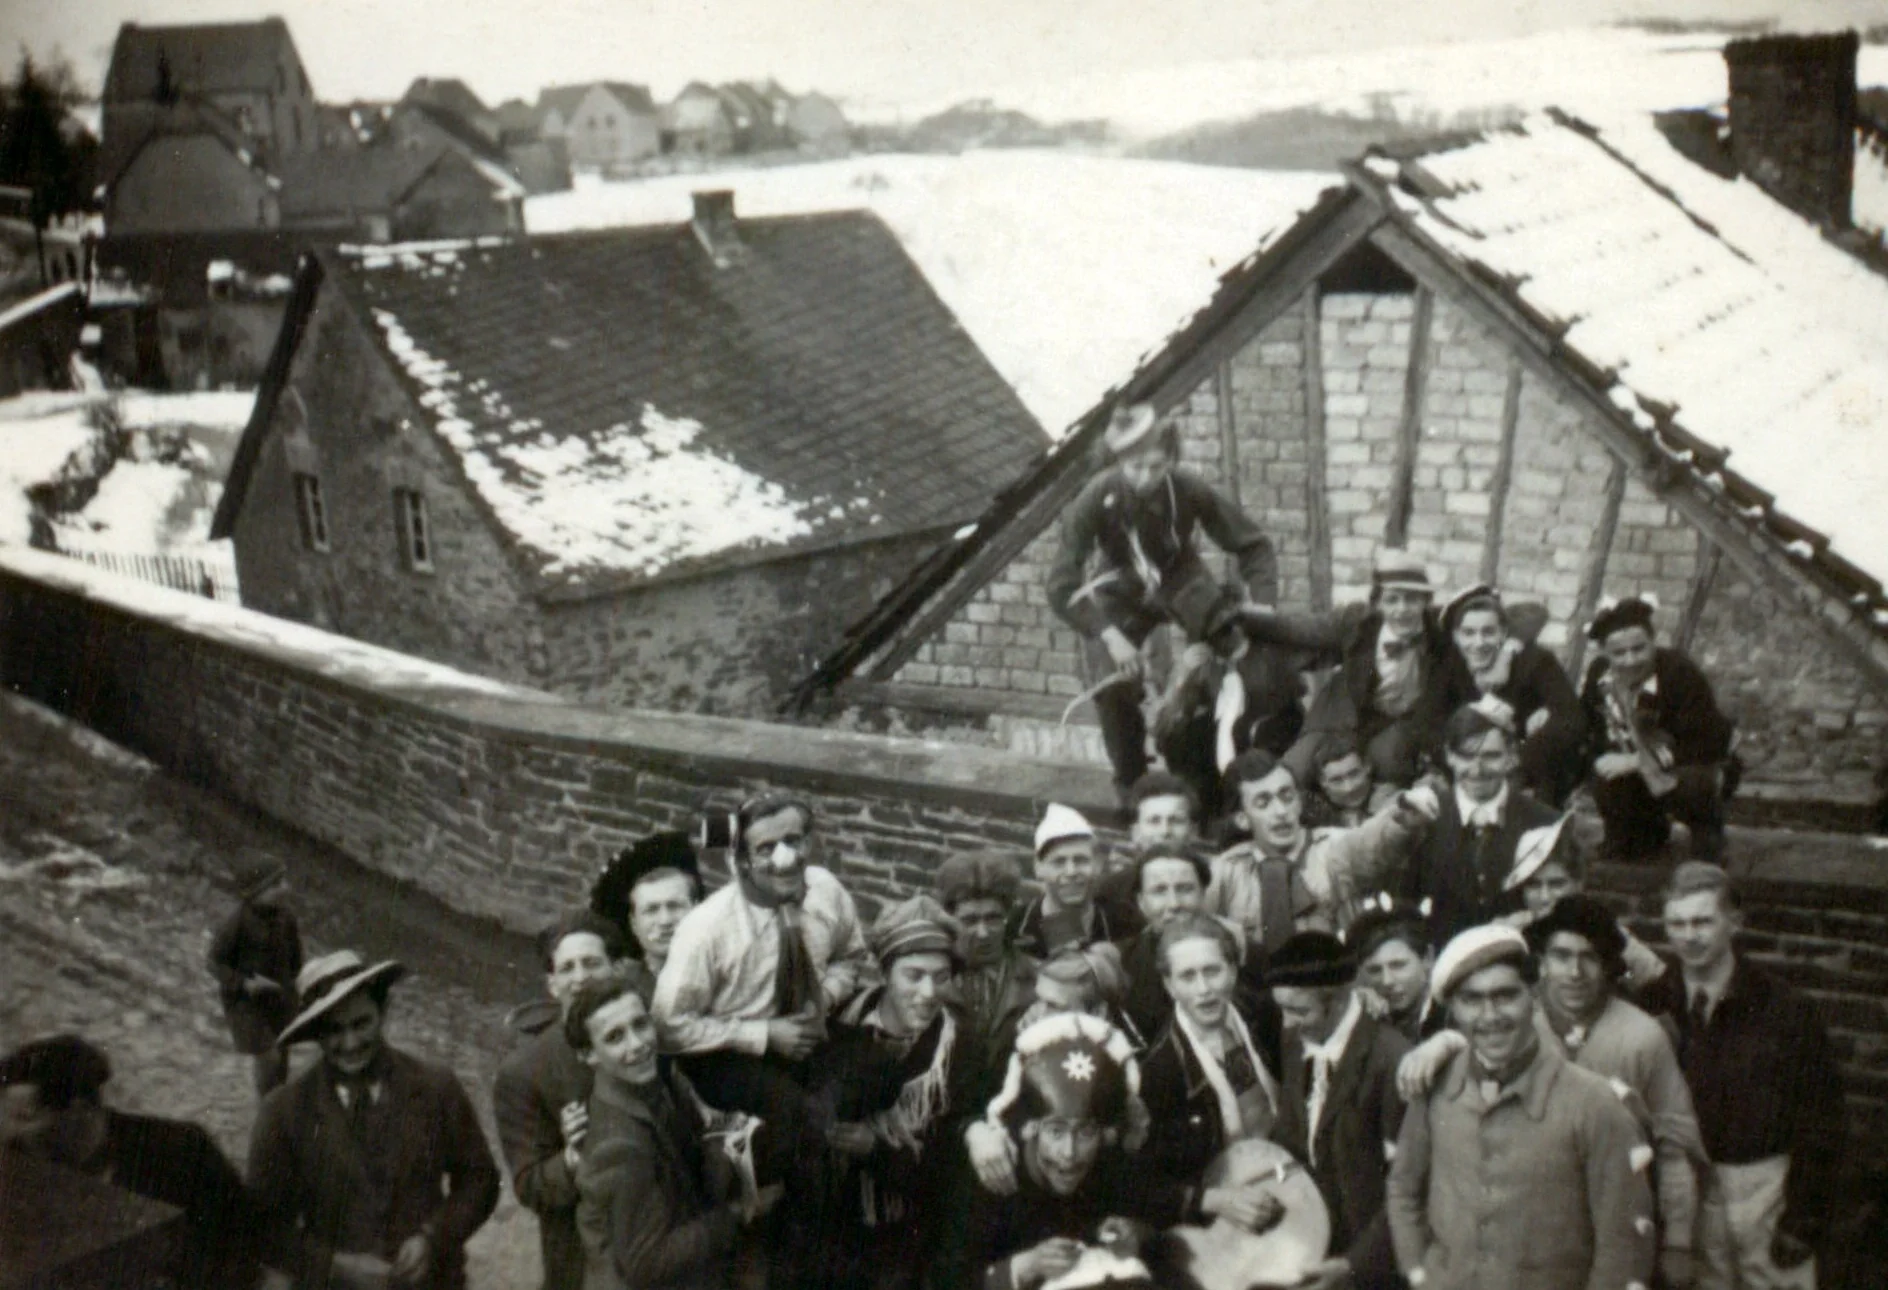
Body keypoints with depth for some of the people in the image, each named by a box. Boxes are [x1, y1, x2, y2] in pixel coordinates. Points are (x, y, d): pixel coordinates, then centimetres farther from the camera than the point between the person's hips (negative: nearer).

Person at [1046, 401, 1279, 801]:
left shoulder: (1190, 491, -30)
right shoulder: (1097, 499, -32)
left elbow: (1254, 546, -19)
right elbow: (1062, 586, -32)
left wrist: (1261, 610, -33)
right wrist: (1109, 636, -43)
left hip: (1179, 579, 1)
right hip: (1123, 592, 0)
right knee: (1113, 688, -17)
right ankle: (1131, 790, 6)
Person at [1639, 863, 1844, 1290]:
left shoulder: (1783, 1006, -7)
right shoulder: (1656, 1005, -1)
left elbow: (1819, 1121, -5)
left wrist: (1804, 1219, -8)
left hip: (1766, 1186, -2)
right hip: (1688, 1189, 2)